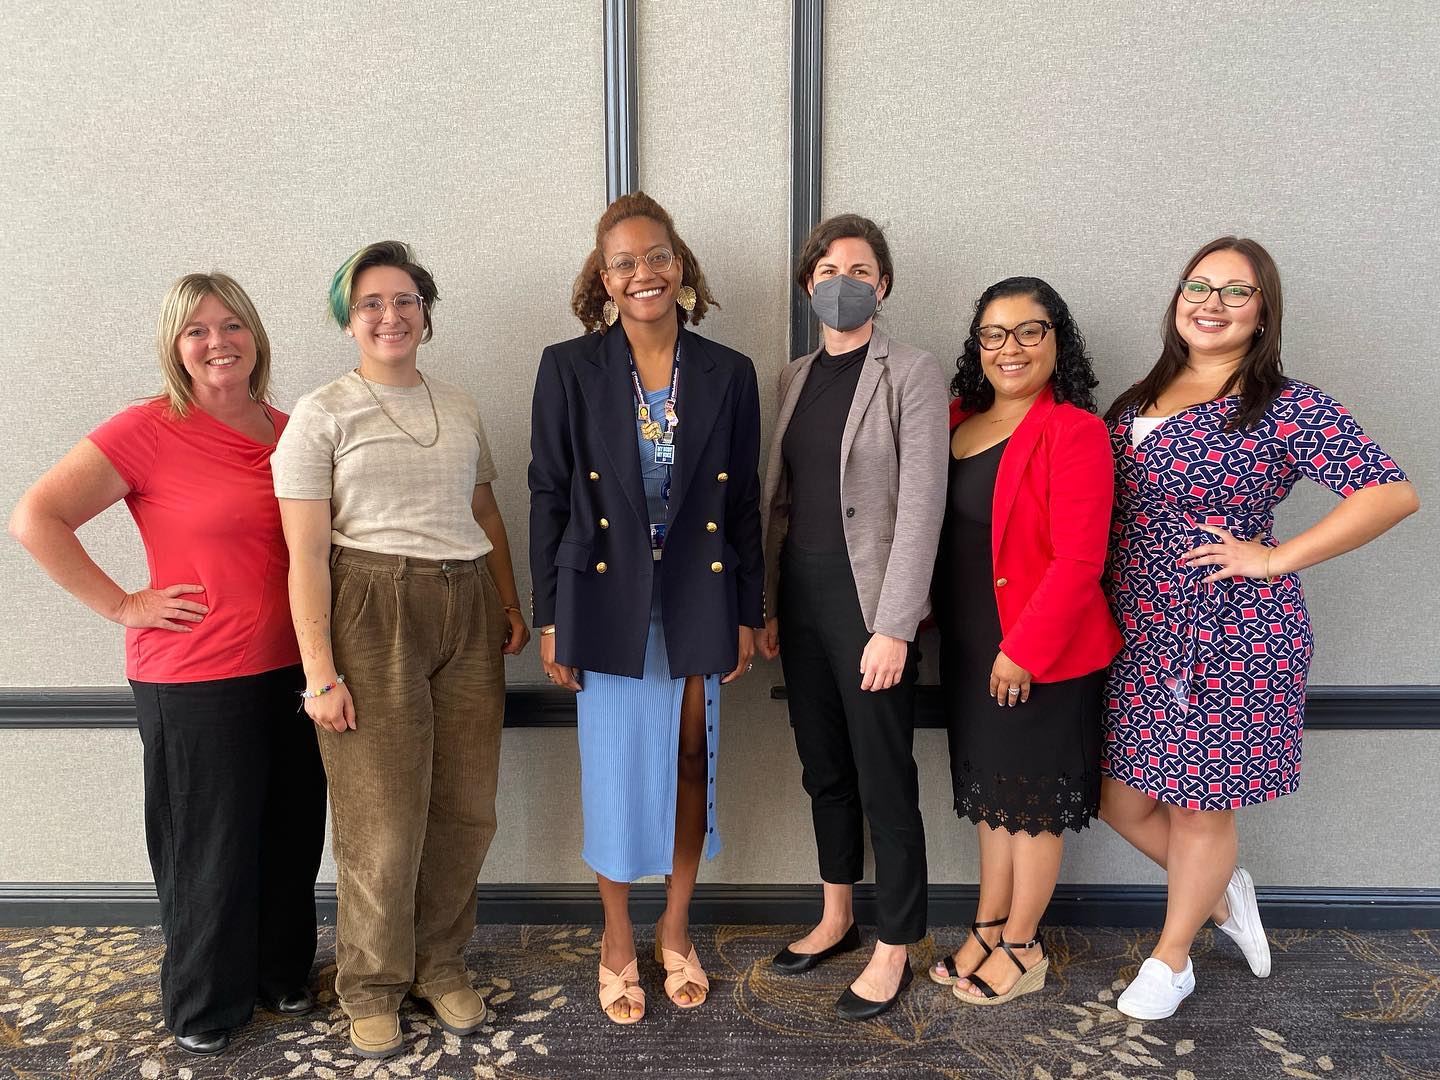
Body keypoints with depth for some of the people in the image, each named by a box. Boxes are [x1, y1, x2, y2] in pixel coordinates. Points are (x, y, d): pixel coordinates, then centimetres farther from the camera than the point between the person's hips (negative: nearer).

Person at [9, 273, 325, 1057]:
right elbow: (35, 519, -11)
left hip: (289, 670, 5)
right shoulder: (150, 430, -10)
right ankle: (205, 1007, 32)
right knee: (211, 851, 9)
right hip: (194, 681, -5)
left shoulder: (286, 431, 7)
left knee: (291, 836, 15)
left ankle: (281, 974, 39)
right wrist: (123, 606, -12)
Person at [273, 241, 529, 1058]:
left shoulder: (460, 407, 14)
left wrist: (511, 604, 13)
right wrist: (320, 672, -11)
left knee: (466, 806, 7)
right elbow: (307, 553, -6)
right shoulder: (322, 414, -1)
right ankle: (373, 985, 25)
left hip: (466, 609, 4)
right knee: (384, 816, 3)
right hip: (371, 611, -4)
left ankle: (441, 963, 29)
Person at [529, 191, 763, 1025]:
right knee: (617, 767, 7)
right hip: (609, 599, -1)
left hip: (699, 598, 2)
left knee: (691, 761, 11)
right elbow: (548, 496, -1)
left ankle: (676, 929, 32)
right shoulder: (570, 369, -1)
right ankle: (618, 938, 29)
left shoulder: (728, 373, 3)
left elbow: (744, 504, 5)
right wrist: (551, 618, -3)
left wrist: (747, 613, 4)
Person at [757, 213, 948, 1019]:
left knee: (885, 782, 3)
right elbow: (780, 496, 13)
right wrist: (769, 605, 10)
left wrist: (894, 627, -18)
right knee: (824, 770, 17)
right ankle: (837, 919, 35)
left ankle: (895, 949, 20)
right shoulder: (795, 377, 12)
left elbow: (922, 505, -13)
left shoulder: (913, 374, -6)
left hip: (868, 604, -6)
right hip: (800, 598, 6)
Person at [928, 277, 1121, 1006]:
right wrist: (935, 612, 6)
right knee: (991, 789, 18)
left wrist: (1025, 649, -20)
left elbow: (1078, 561, -19)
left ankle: (1021, 948, 25)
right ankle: (987, 928, 34)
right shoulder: (959, 422, 7)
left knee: (1033, 797, 8)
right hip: (968, 647, 7)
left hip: (1043, 653, -7)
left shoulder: (1075, 432, -15)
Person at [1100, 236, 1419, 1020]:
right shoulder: (1141, 399, 10)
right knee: (1123, 799, 12)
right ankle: (1223, 893, 40)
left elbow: (1392, 493, -15)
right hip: (1138, 632, 6)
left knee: (1199, 801, 8)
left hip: (1232, 637, -6)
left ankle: (1170, 959, 30)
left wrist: (1276, 558, -16)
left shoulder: (1289, 409, -9)